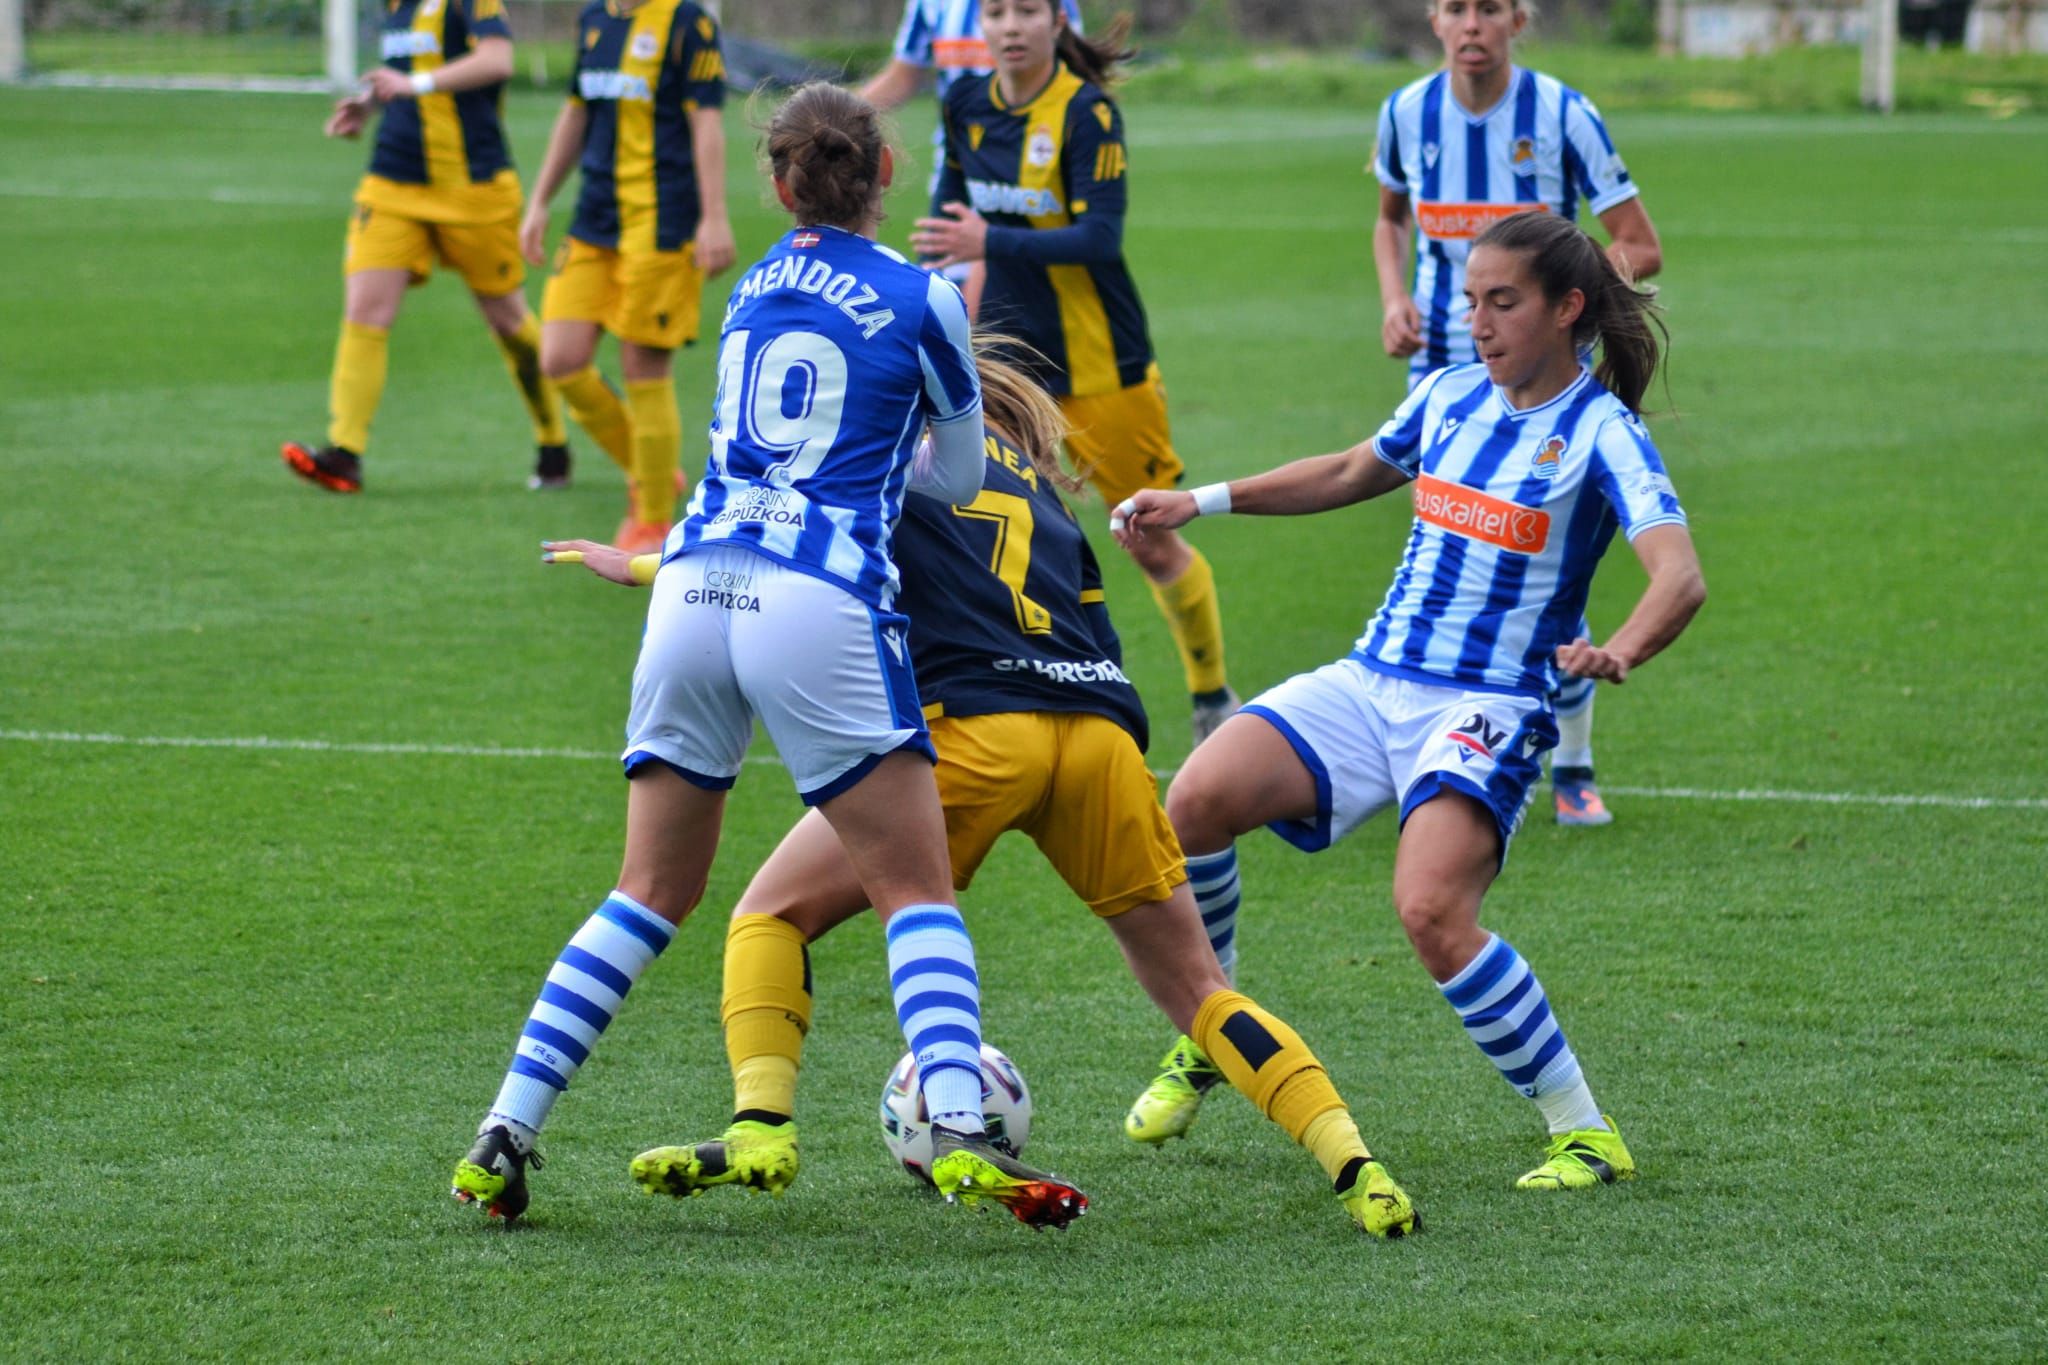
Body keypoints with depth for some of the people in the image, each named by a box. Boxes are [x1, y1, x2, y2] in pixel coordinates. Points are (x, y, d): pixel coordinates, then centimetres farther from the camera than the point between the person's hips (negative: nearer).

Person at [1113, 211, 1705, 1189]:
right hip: (1368, 684, 6)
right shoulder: (1450, 397, 11)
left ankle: (1584, 1135, -14)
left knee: (1431, 912, -29)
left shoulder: (1599, 433, -8)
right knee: (1197, 799, -18)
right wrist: (1203, 502, 24)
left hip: (1485, 709, -6)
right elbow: (1349, 475, 31)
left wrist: (1621, 652, -43)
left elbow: (1680, 576, -22)